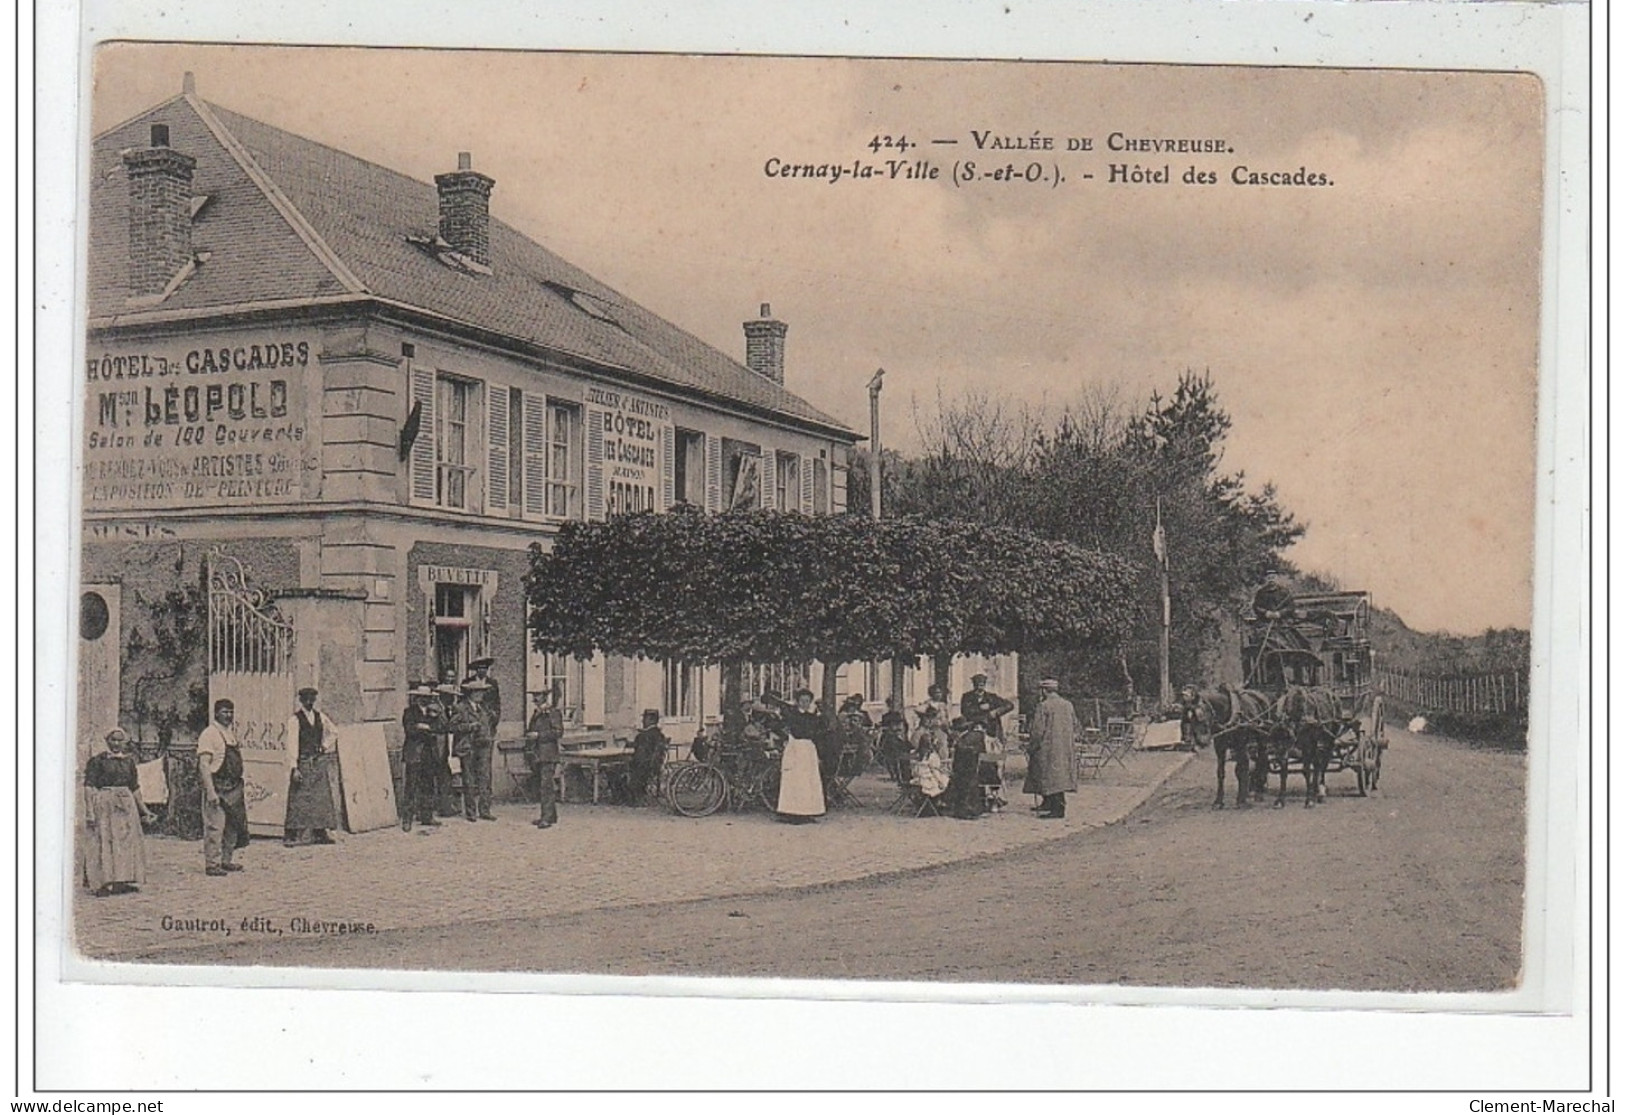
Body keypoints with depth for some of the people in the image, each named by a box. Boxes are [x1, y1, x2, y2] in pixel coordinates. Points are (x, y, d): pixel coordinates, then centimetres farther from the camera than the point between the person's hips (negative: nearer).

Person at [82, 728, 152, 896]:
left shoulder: (129, 760, 13)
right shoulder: (97, 760, -2)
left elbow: (135, 788, 19)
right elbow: (89, 787, -7)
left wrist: (143, 810, 18)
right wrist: (90, 810, -17)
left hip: (125, 804, 5)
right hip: (103, 805, -5)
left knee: (126, 842, 4)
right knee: (103, 843, -6)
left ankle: (122, 882, 10)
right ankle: (102, 884, -6)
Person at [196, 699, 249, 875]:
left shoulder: (232, 732, 15)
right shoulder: (209, 734, -10)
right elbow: (204, 765, -16)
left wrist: (239, 785, 17)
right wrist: (210, 791, -22)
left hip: (233, 787, 8)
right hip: (217, 786, -8)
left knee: (233, 824, 12)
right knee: (214, 826, -6)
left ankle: (226, 860, 22)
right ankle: (212, 864, -2)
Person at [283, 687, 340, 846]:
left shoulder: (320, 716, 9)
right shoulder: (295, 719, -6)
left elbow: (334, 732, 24)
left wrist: (325, 746, 9)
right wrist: (294, 768, -18)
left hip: (320, 761, 5)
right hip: (303, 762, -5)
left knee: (321, 798, 6)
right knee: (299, 799, -7)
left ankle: (319, 833, 12)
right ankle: (292, 835, -5)